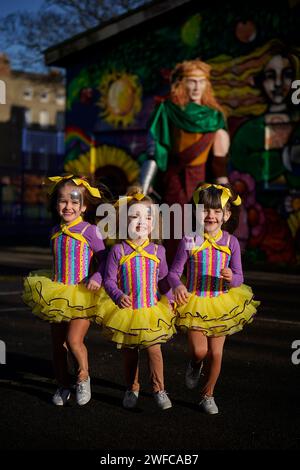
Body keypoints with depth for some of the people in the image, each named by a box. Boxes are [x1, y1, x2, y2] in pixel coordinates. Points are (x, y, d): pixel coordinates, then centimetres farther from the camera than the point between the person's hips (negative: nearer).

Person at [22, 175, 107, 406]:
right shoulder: (56, 232, 8)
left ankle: (84, 378, 12)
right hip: (58, 295, 6)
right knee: (57, 343, 9)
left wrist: (97, 278, -21)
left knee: (74, 340, -14)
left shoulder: (90, 231, -9)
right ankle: (63, 386, 25)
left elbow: (103, 259, -6)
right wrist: (53, 282, 15)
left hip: (82, 295, -6)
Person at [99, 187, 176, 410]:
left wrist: (168, 301, -2)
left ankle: (159, 389, 13)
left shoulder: (157, 251, -3)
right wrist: (118, 296, -24)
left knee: (154, 349, -1)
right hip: (126, 310, 0)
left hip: (152, 310, 0)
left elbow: (164, 279, 6)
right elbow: (109, 279, -8)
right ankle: (132, 389, 30)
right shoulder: (118, 251, -9)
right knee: (129, 352, 13)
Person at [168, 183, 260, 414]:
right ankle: (195, 366, 32)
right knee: (199, 350, -7)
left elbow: (239, 278, -5)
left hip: (221, 303, 2)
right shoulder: (189, 241, -11)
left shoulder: (231, 242, -7)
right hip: (194, 302, -1)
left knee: (216, 353, 7)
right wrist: (178, 286, -30)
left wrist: (231, 278, -28)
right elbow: (174, 271, -8)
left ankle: (208, 395, 29)